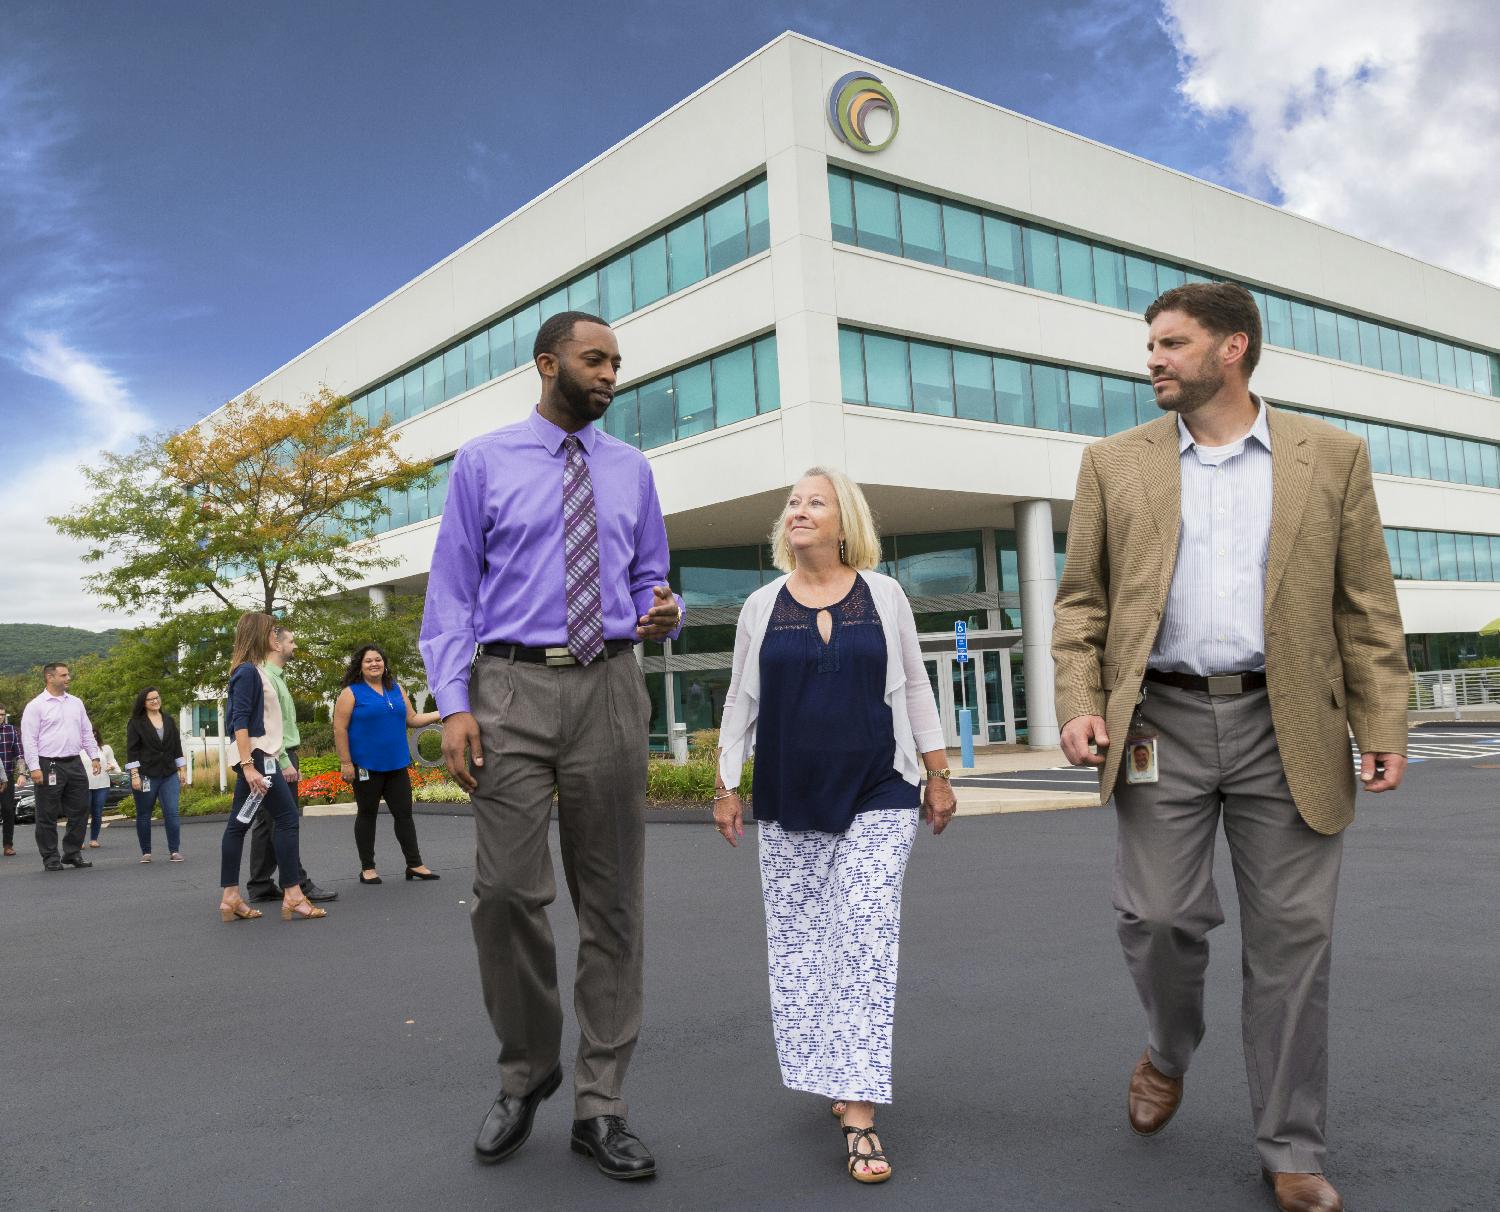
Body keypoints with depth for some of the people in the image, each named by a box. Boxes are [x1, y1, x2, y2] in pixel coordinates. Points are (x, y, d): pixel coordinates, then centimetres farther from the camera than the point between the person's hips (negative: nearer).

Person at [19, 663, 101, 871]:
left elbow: (87, 732, 17)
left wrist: (94, 756, 8)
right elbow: (29, 739, -8)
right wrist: (34, 768, -14)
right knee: (48, 815, 1)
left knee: (79, 811, 7)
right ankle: (50, 858, 9)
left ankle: (73, 853, 18)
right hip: (49, 766, -5)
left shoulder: (76, 703, 12)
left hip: (75, 764, 5)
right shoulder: (36, 705, -5)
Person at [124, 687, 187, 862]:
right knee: (144, 815, 5)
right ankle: (146, 852, 15)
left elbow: (177, 747, 16)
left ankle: (175, 850, -1)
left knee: (172, 813, -5)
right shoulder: (136, 723, 0)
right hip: (146, 775, -3)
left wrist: (181, 771, 12)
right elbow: (132, 750, -5)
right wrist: (134, 775, -11)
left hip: (169, 775, 3)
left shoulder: (169, 721, 13)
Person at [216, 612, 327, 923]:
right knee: (287, 818, -8)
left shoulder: (250, 671, 16)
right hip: (256, 756, -10)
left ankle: (230, 897, 11)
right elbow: (240, 722, -19)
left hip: (254, 757, 10)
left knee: (238, 824, 8)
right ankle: (293, 896, -8)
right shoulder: (248, 671, -13)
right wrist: (248, 765, -25)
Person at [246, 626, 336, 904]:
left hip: (281, 759, 10)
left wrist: (291, 761, 22)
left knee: (266, 823, 10)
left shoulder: (277, 677, 21)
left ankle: (260, 886, 14)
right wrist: (285, 762, -20)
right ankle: (298, 886, -10)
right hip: (276, 759, -10)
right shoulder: (266, 677, -11)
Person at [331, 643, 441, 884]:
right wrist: (345, 763, -13)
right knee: (367, 815, 6)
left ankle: (415, 864, 10)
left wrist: (440, 714, 3)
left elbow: (412, 719, 16)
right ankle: (367, 868, 15)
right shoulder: (351, 693, -4)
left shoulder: (396, 690, 12)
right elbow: (340, 729, -8)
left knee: (404, 813, 5)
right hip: (366, 767, -5)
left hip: (396, 765, 5)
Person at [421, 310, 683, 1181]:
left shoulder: (631, 470, 13)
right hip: (513, 687, -2)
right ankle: (526, 1074, 20)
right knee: (507, 892, -6)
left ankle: (600, 1106, 16)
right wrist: (455, 703, -8)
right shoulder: (483, 463, 5)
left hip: (608, 689, 3)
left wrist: (664, 613, -7)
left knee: (612, 900, 4)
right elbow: (452, 588, 2)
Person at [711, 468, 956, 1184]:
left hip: (877, 799, -2)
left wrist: (938, 775, 7)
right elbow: (740, 701, 10)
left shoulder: (883, 595, 4)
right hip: (788, 802, 2)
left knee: (866, 943, -8)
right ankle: (833, 1075, 25)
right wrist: (727, 787, 7)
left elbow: (913, 688, 8)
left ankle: (859, 1116, -6)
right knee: (799, 944, 6)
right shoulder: (763, 606, 6)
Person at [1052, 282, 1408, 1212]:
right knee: (1159, 917, 0)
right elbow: (1082, 601, 7)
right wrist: (1080, 704, -5)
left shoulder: (1332, 458, 6)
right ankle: (1169, 1050, 33)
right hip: (1161, 722, 1)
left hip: (1288, 727, 0)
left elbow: (1366, 606, 5)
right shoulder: (1115, 464, 8)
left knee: (1293, 938, 5)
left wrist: (1385, 725, -2)